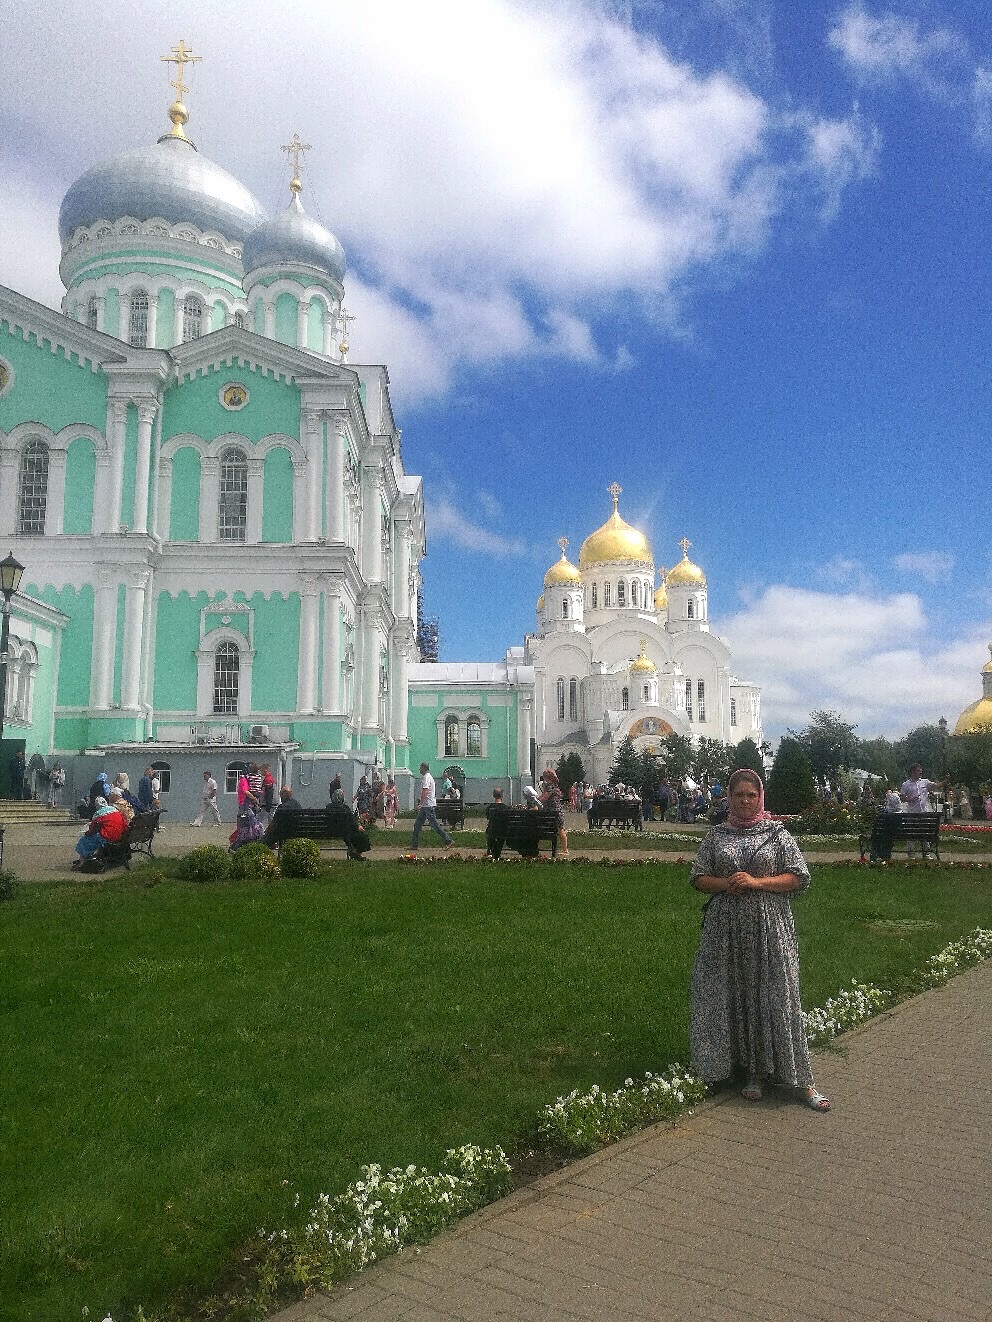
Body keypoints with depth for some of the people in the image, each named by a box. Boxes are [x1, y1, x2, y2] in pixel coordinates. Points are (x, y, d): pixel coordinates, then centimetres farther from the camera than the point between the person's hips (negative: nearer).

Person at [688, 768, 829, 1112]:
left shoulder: (777, 833, 2)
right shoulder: (716, 835, 8)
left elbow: (799, 877, -2)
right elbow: (698, 877, 9)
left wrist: (757, 882, -13)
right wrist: (725, 884, -11)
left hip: (769, 928, -2)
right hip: (726, 928, 2)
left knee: (776, 998, -2)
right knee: (733, 997, 4)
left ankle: (802, 1081, 6)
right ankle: (752, 1072, 18)